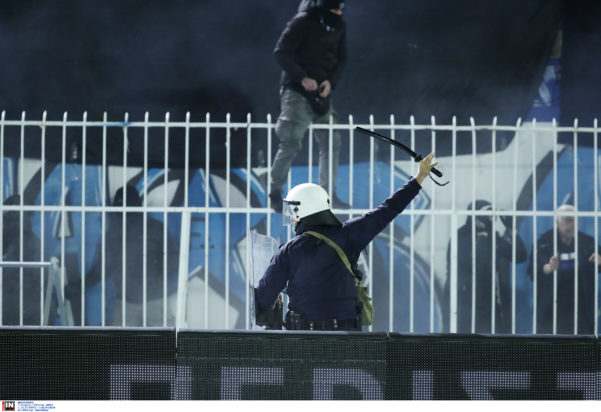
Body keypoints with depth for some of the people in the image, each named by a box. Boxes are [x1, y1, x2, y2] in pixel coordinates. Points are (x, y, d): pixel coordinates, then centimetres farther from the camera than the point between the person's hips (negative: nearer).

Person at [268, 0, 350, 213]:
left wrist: (331, 80, -4)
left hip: (322, 93, 7)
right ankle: (275, 191, -5)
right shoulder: (303, 22, -12)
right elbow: (281, 52, -13)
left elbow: (341, 59, 14)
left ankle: (328, 193, 13)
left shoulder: (339, 26, 8)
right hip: (297, 91, -7)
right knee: (291, 142, -14)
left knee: (332, 143, 4)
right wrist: (302, 77, -19)